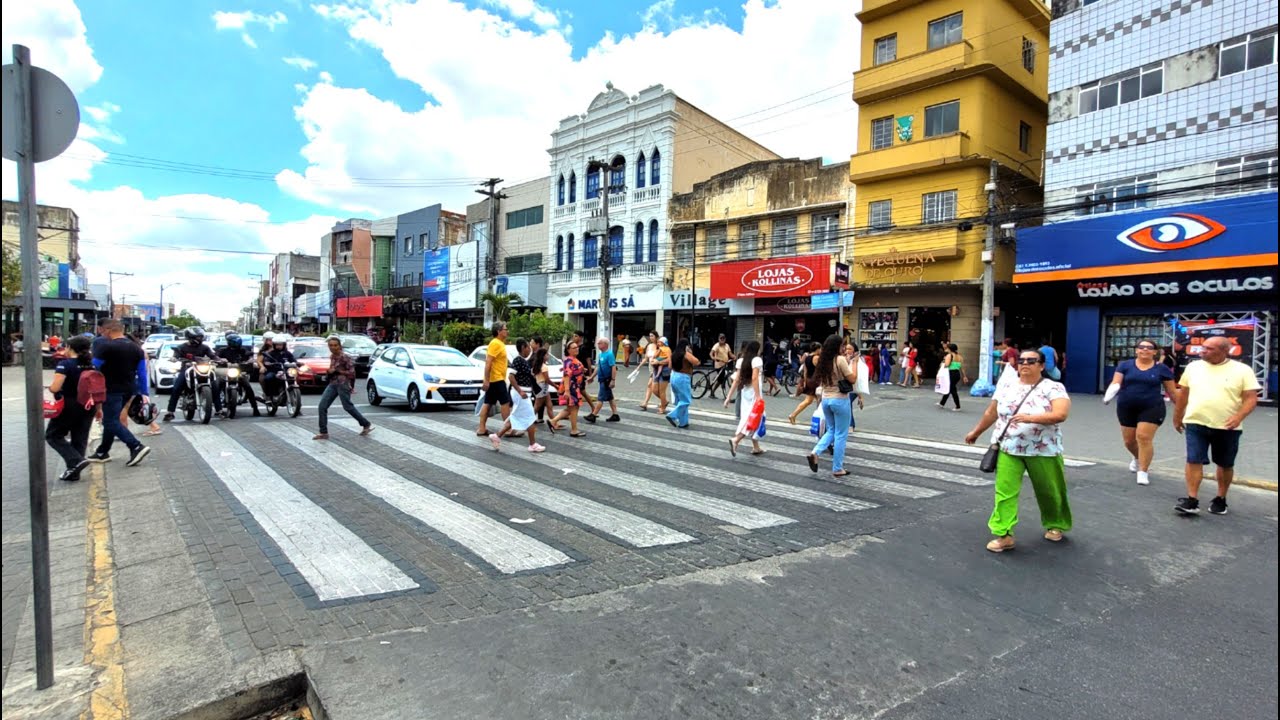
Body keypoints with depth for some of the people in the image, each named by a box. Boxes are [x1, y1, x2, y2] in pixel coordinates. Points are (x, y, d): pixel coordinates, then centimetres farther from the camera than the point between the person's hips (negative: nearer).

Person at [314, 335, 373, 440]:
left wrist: (337, 371, -12)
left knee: (348, 406, -2)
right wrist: (329, 372, 4)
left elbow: (351, 372, -14)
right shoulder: (332, 356, 12)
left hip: (343, 384, -8)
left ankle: (366, 425, 14)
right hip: (332, 384, 8)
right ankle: (323, 432, 3)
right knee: (322, 406, -2)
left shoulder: (344, 357, -12)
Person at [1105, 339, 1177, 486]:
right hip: (1126, 408, 2)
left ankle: (1143, 472, -1)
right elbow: (1116, 383, -8)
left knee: (1144, 438, -12)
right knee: (1129, 440, 12)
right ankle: (1138, 458, 44)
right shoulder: (1125, 365, 1)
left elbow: (1172, 391, 5)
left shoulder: (1161, 369, 0)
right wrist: (1110, 393, -28)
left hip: (1151, 408, -2)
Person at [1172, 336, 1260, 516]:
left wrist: (1238, 417, -23)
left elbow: (1251, 398, -7)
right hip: (1196, 424, 1)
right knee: (1194, 461, -7)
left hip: (1227, 427, -1)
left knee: (1225, 465, 12)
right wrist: (1177, 418, 15)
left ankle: (1220, 499, 28)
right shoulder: (1193, 367, 4)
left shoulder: (1242, 370, -4)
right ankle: (1192, 500, -5)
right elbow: (1182, 394, 12)